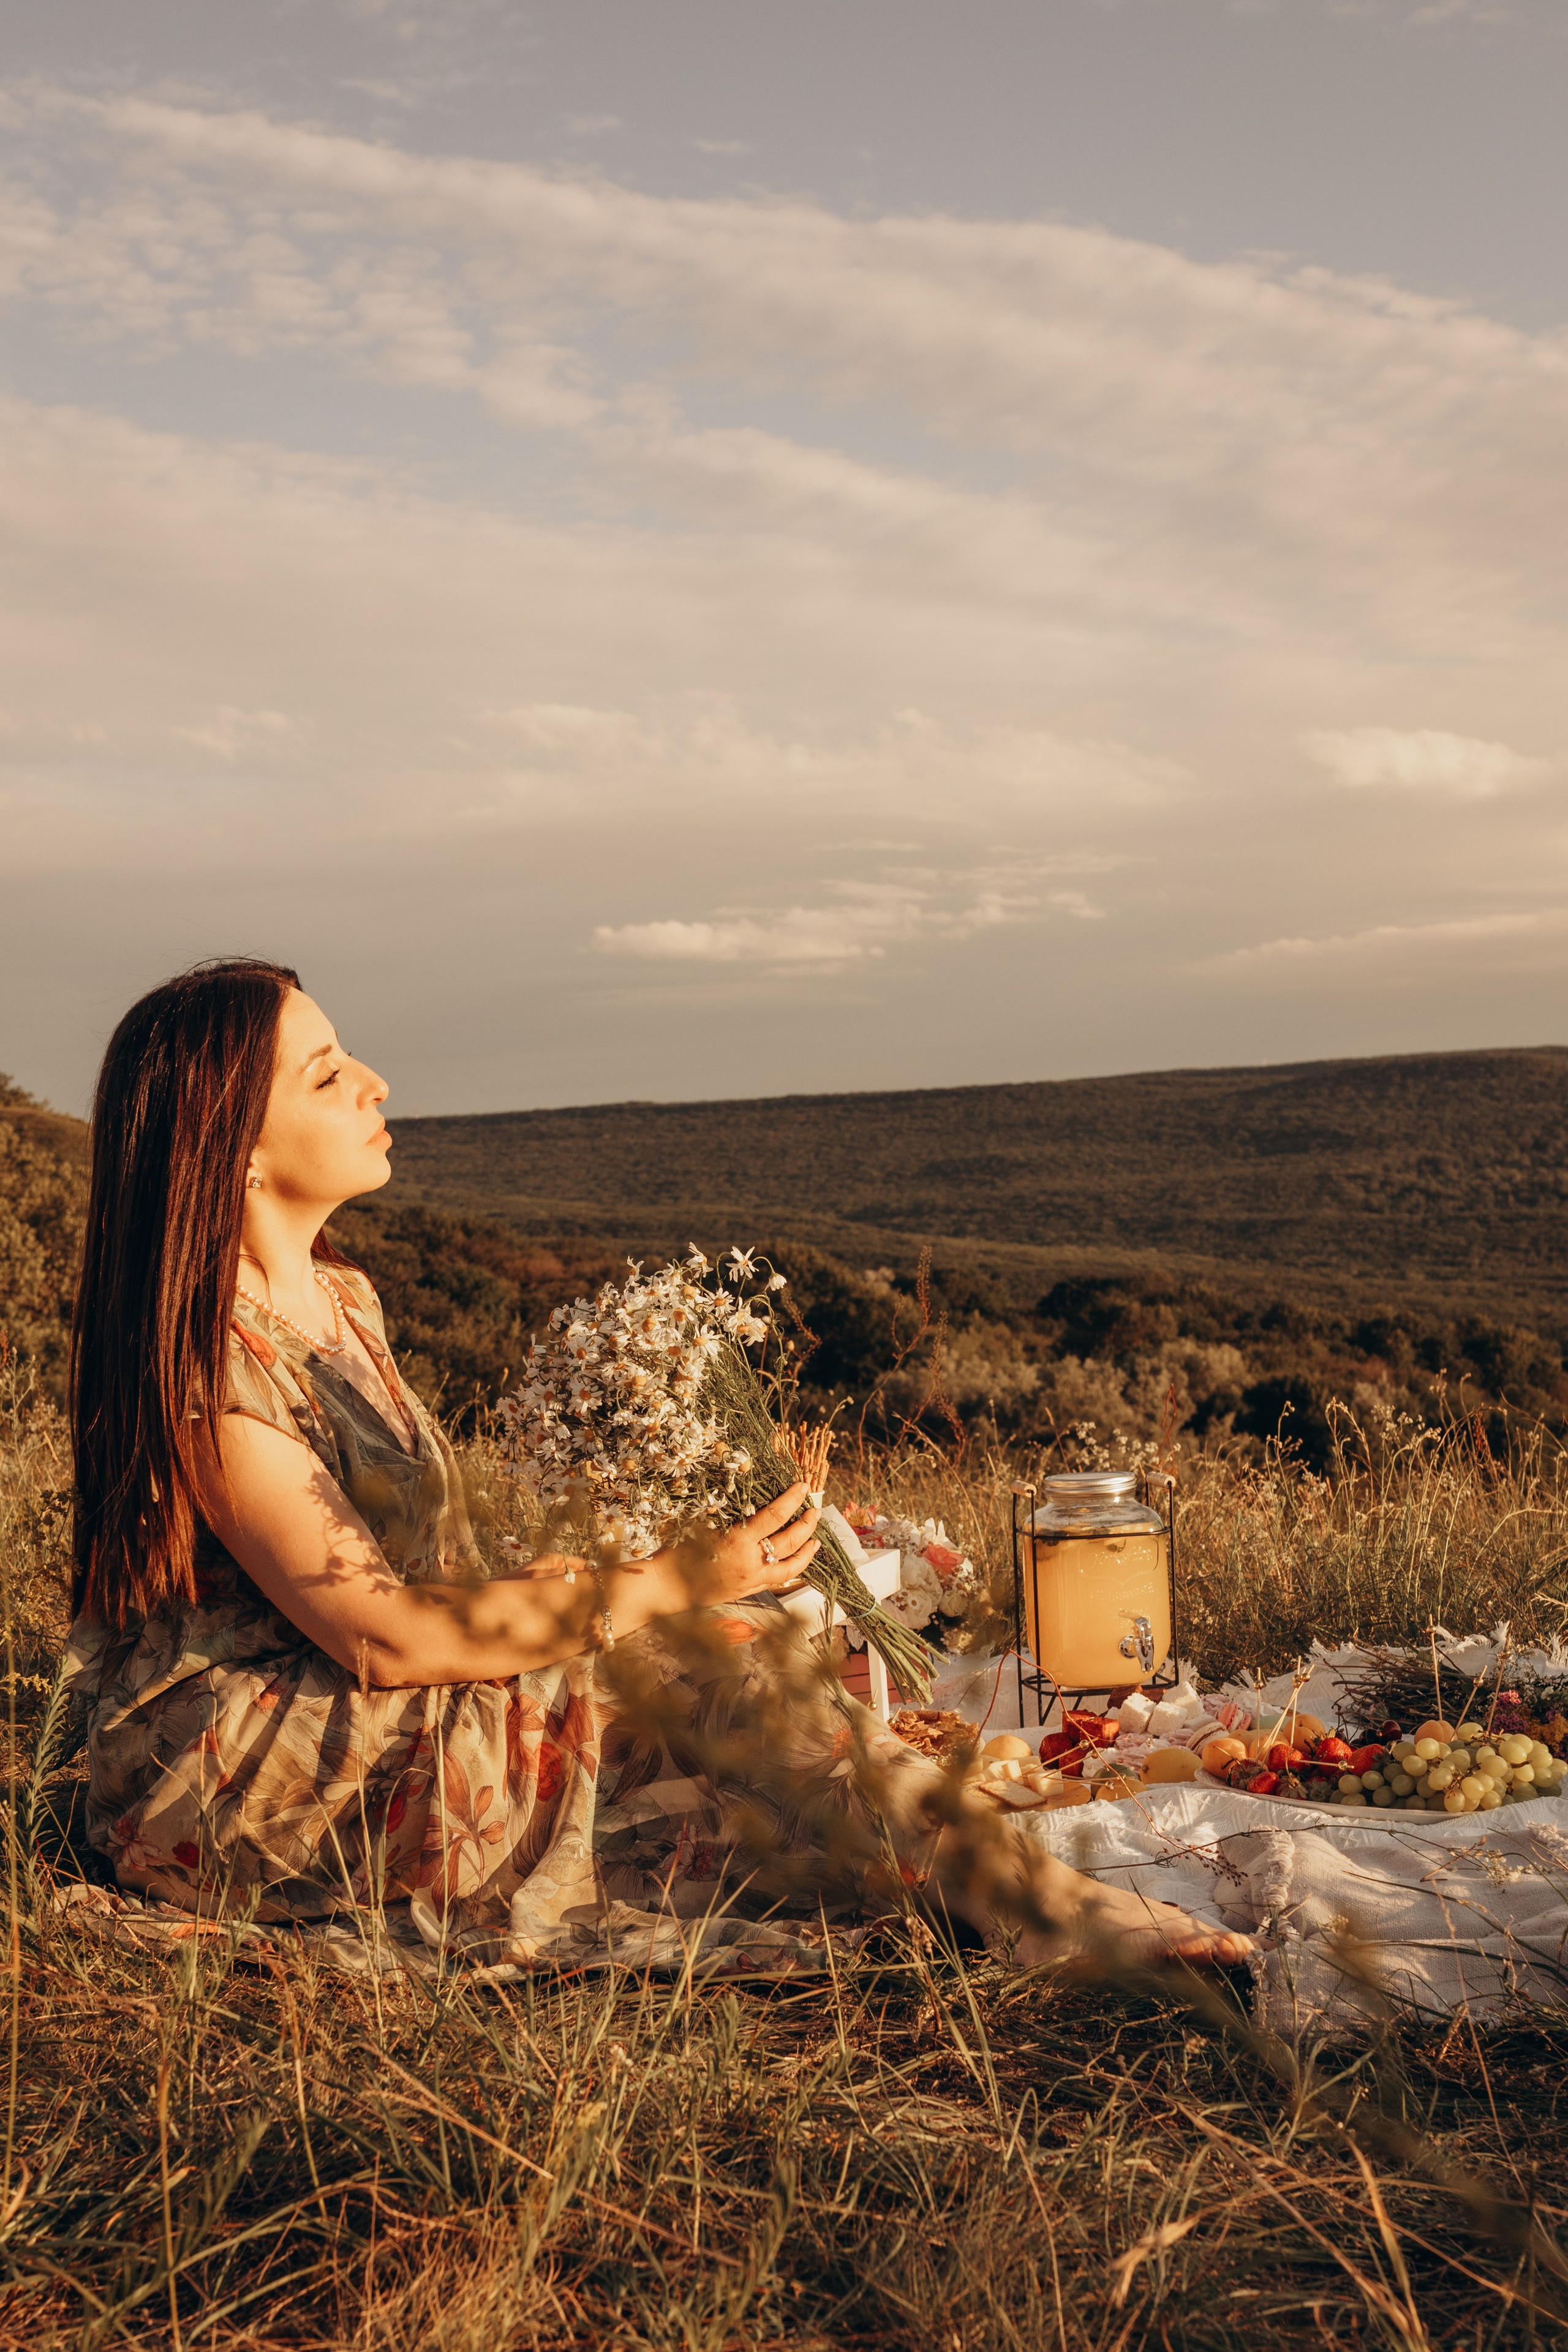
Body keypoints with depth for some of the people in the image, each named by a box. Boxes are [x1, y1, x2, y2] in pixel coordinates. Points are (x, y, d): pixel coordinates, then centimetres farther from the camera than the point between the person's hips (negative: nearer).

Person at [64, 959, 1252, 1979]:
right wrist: (667, 1586, -23)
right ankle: (1055, 1913, -19)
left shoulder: (343, 1297, 9)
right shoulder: (204, 1360, -22)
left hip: (371, 1731, 8)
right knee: (701, 1648, -22)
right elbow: (382, 1636, -25)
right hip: (229, 1799, -8)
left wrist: (535, 1592, -6)